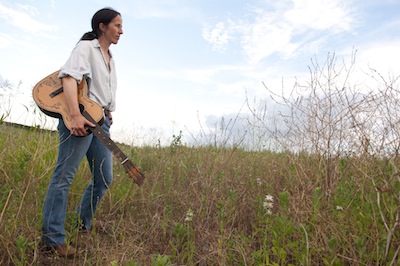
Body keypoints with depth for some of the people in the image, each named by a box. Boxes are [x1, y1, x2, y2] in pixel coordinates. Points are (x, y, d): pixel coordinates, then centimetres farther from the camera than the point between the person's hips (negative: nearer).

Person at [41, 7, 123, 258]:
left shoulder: (111, 59, 22)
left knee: (104, 178, 8)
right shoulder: (86, 47, -2)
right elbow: (69, 76, -18)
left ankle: (83, 225, 26)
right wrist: (75, 115, -28)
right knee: (64, 175, -4)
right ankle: (53, 236, 5)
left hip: (101, 121, 9)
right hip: (80, 119, -8)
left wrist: (109, 113, 15)